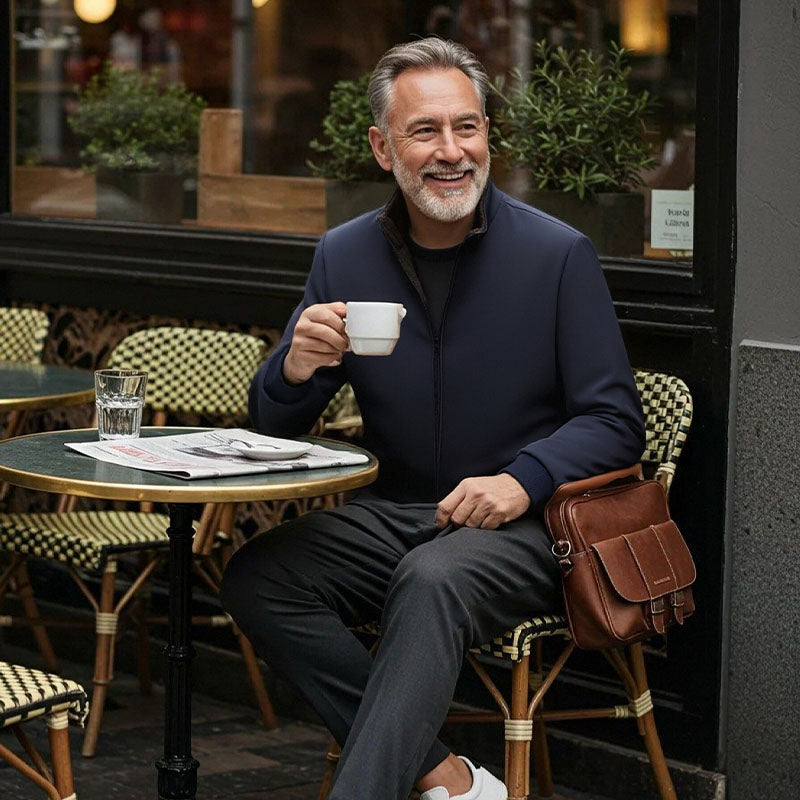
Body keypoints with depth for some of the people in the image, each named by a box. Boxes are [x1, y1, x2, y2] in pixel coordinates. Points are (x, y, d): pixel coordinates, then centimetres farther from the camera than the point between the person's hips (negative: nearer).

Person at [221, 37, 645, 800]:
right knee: (254, 577, -20)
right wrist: (295, 369, -14)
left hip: (521, 529, -5)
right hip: (391, 513, 5)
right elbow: (274, 423, 10)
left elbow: (614, 421, -4)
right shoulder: (345, 255, 6)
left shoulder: (558, 255, -6)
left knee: (432, 581, -36)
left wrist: (523, 480, -23)